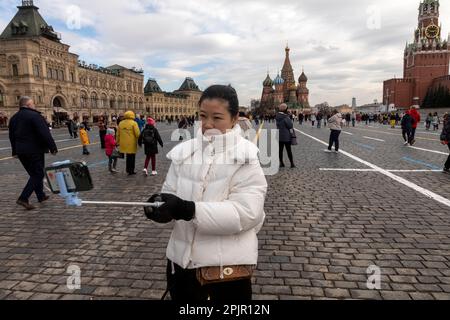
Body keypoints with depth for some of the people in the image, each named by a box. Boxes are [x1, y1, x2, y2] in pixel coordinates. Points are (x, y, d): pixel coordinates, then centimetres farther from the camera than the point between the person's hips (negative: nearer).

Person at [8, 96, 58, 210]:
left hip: (21, 151, 8)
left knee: (34, 174, 18)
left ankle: (41, 196, 26)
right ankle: (23, 198, -9)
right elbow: (45, 134, -20)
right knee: (37, 175, -1)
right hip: (34, 150, -8)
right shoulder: (34, 115, -13)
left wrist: (15, 151, 25)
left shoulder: (14, 118, 13)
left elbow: (12, 136, 19)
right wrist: (53, 147, -16)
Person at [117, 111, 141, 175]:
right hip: (132, 143, -5)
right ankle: (131, 171, 12)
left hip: (124, 143, 5)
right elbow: (137, 133, -17)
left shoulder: (121, 123, 6)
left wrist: (118, 142, 20)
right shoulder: (134, 123, -12)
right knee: (132, 157, 7)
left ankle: (128, 169, 24)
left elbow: (118, 134, 11)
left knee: (128, 156, 20)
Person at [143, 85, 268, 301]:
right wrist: (161, 204, -21)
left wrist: (188, 210, -29)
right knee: (181, 297, 23)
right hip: (182, 258, 4)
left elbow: (246, 212, -22)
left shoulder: (246, 158, -13)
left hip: (228, 263, -3)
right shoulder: (184, 152, 0)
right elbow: (171, 195, 3)